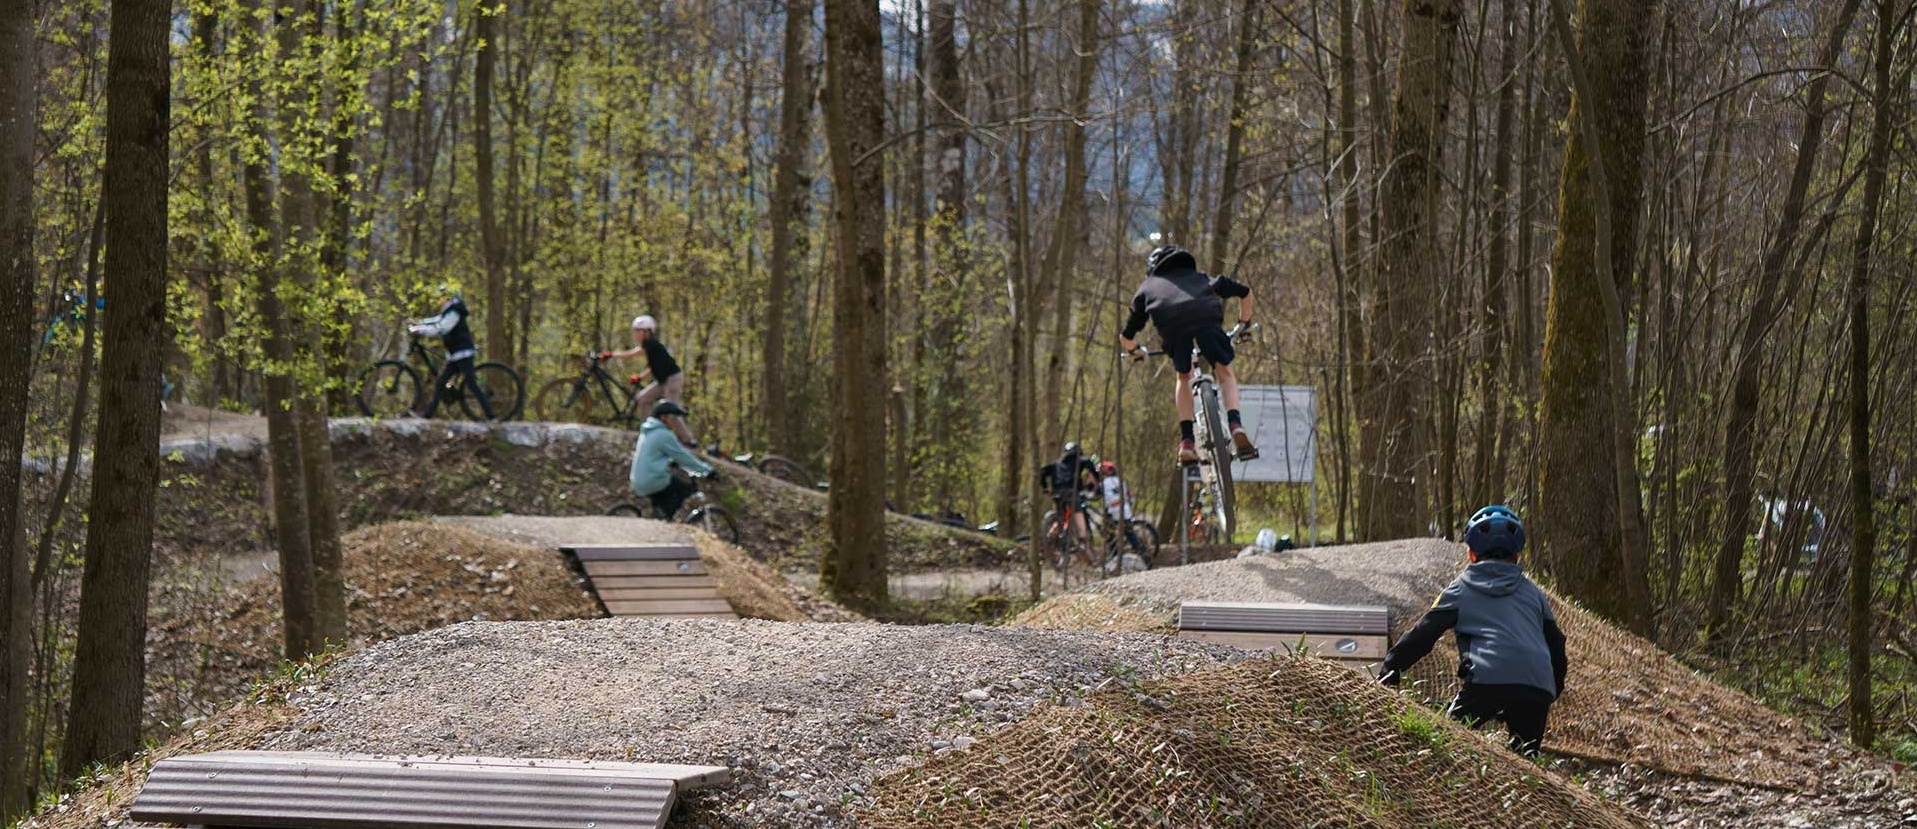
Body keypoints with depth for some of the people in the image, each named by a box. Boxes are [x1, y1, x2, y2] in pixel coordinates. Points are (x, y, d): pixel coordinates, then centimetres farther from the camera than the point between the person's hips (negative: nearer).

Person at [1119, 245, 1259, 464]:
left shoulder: (1147, 287, 39)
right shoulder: (1200, 278, 42)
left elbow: (1125, 337, 41)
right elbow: (1245, 291, 41)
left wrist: (1135, 351, 63)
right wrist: (1243, 324, 55)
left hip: (1172, 325, 0)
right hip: (1207, 321, 0)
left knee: (1184, 378, 25)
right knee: (1225, 373, 21)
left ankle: (1186, 442, 14)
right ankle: (1235, 426, -3)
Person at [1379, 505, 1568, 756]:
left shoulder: (1461, 589, 18)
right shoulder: (1533, 592, 27)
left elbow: (1424, 633, 14)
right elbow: (1557, 646, 28)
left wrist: (1390, 669, 19)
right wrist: (1553, 693, 38)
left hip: (1487, 679, -3)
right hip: (1538, 688, 3)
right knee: (1525, 754, 13)